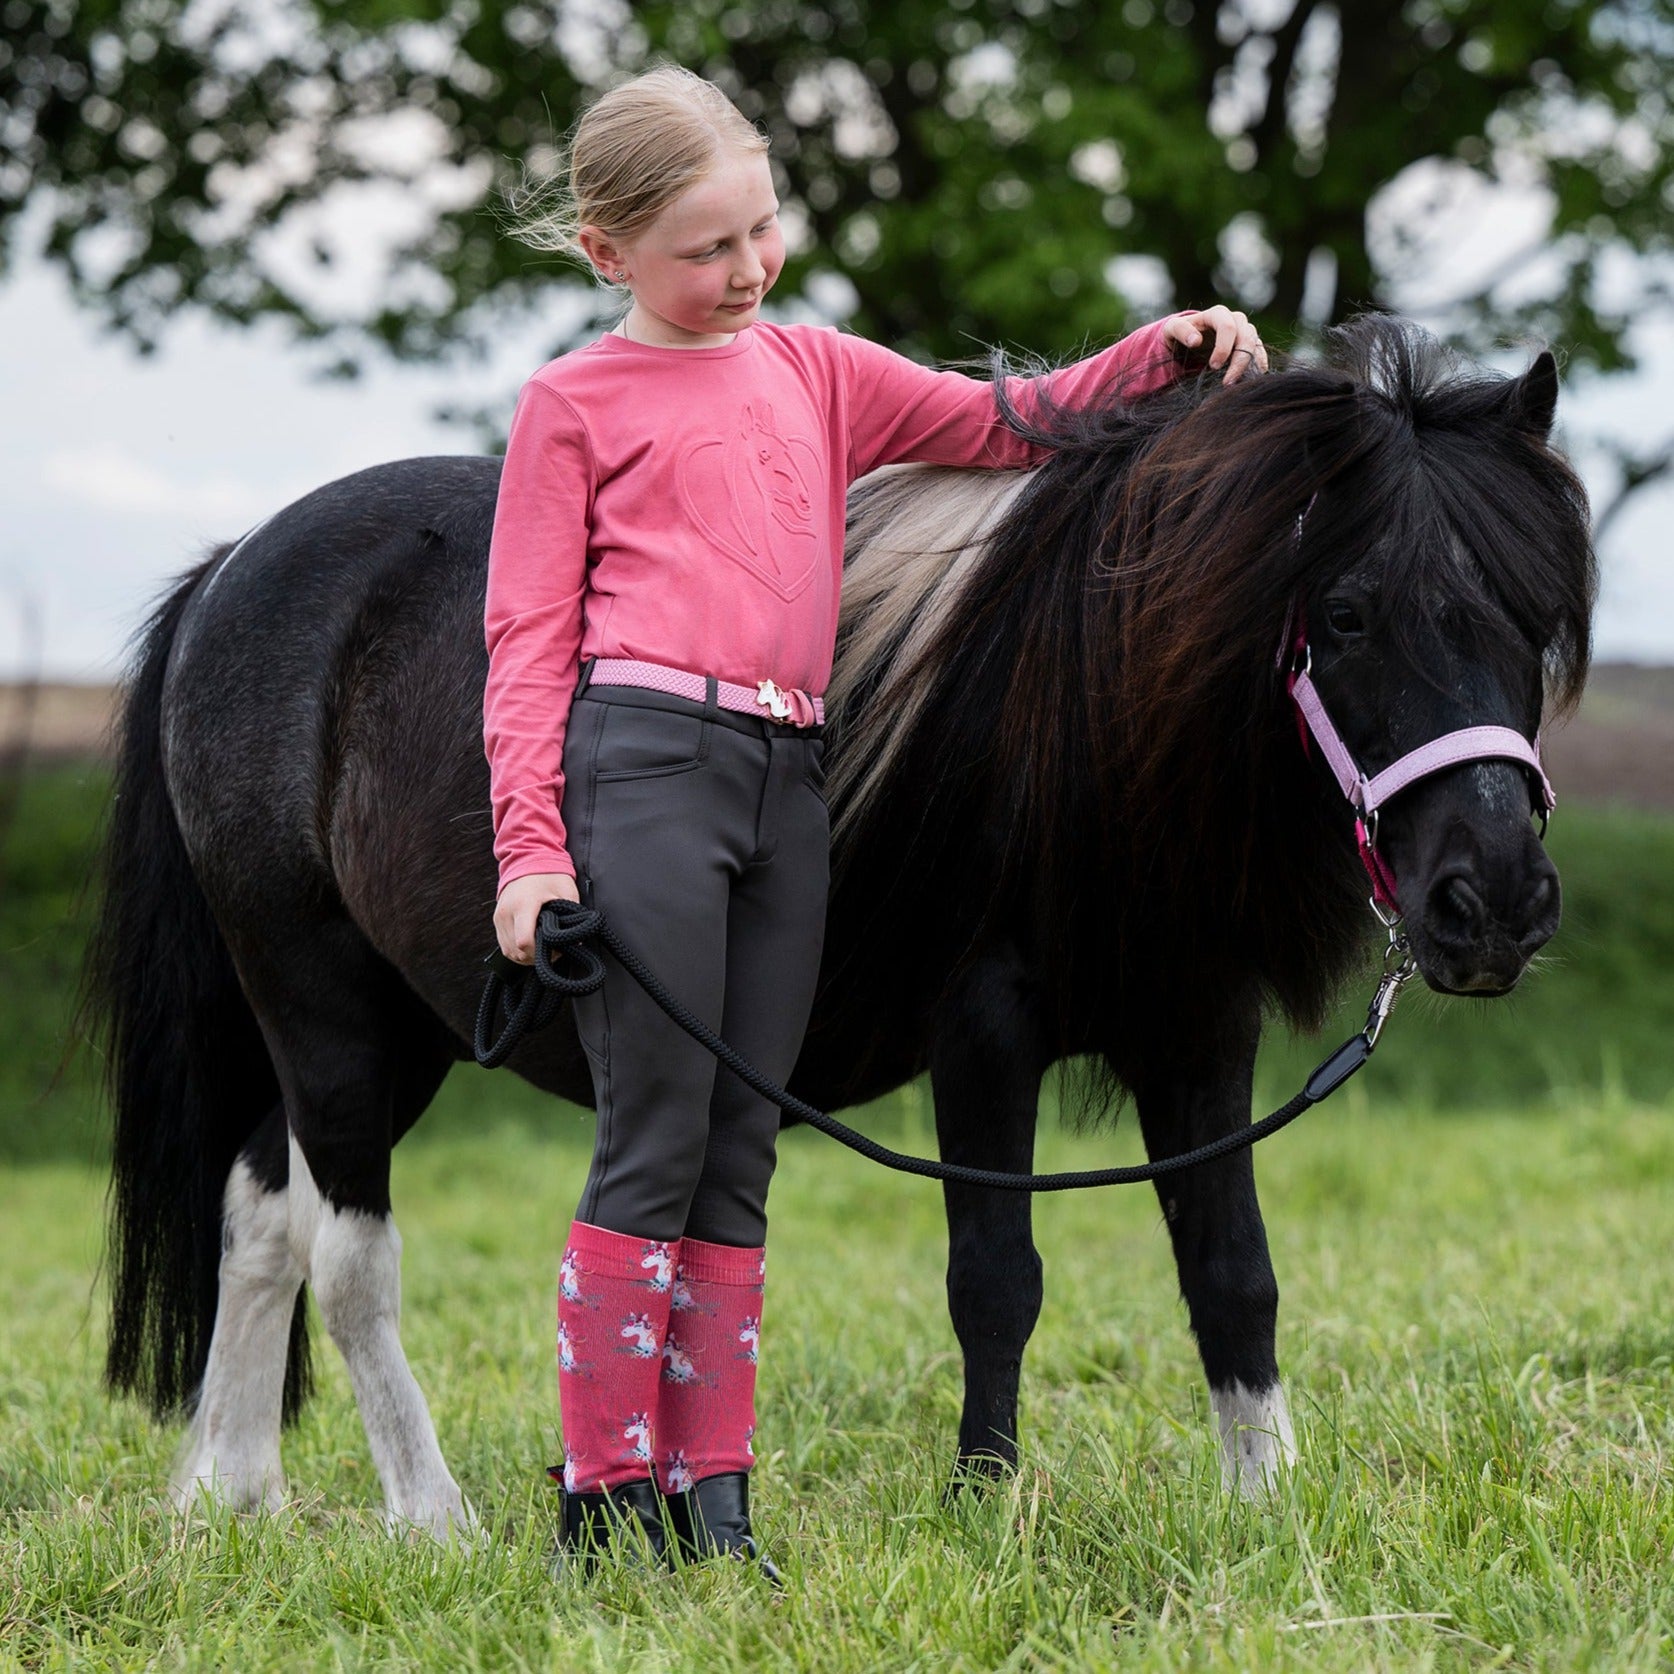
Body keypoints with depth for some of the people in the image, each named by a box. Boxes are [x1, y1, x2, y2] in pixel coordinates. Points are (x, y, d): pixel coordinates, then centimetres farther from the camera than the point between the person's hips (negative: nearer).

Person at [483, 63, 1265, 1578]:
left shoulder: (817, 371, 20)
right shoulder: (576, 403, 5)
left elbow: (1009, 426, 23)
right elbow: (528, 640, 1)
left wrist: (1164, 352, 7)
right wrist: (531, 849, -9)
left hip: (787, 776, 6)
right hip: (646, 756, -5)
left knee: (739, 1156, 6)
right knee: (656, 1139, -7)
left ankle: (709, 1496, 9)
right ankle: (607, 1498, -2)